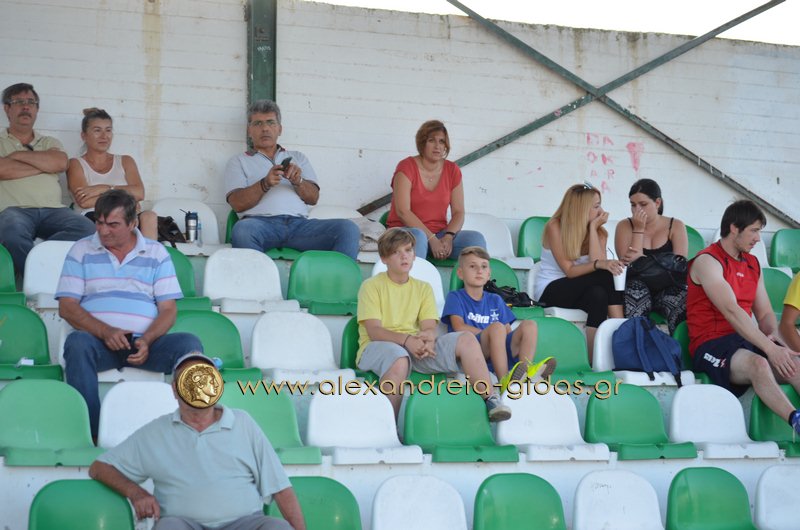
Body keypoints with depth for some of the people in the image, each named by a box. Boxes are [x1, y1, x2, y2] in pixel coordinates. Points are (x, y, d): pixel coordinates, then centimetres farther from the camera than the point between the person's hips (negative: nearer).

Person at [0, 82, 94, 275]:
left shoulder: (50, 143, 27)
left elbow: (60, 163, 3)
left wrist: (18, 155, 4)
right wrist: (44, 165, 4)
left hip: (52, 209, 3)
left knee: (86, 228, -29)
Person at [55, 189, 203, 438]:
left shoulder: (156, 253, 14)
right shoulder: (82, 251, 13)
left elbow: (168, 309, 7)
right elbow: (67, 307, 4)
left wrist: (146, 341, -14)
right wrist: (105, 331, -14)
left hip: (145, 342, 1)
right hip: (99, 341, -1)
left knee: (189, 344, -27)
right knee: (77, 343, -35)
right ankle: (91, 434, -35)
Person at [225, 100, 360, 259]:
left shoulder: (298, 158, 30)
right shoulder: (239, 162, 22)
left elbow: (313, 198, 16)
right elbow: (237, 204, 5)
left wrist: (298, 181, -5)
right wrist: (265, 184, -11)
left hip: (299, 223, 3)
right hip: (261, 222, -3)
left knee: (348, 229, -25)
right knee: (242, 230, -41)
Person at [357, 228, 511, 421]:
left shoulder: (423, 288, 17)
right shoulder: (371, 286, 3)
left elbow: (429, 327, 3)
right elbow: (373, 330, -10)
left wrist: (428, 337, -23)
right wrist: (406, 340, -27)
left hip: (415, 346, 5)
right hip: (378, 346, -5)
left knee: (467, 339, -15)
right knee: (399, 359, -42)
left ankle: (490, 400, -23)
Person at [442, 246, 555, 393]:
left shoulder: (495, 300, 27)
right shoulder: (455, 297, 13)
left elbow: (508, 332, 16)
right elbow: (459, 327, -4)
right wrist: (491, 331, -5)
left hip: (500, 349, 5)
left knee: (529, 325, -15)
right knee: (497, 327, -33)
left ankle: (526, 371, -37)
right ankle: (504, 381, -44)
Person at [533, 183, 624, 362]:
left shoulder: (599, 232, 3)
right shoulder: (555, 227, -12)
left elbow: (598, 262, -17)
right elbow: (569, 270, -19)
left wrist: (593, 228, -15)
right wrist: (599, 265, -35)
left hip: (577, 292, 5)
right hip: (549, 291, -5)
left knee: (598, 293, -32)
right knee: (606, 276, -28)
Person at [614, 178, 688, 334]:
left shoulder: (676, 226, 10)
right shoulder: (625, 226, 10)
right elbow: (629, 263, -4)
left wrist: (642, 259, -15)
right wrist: (639, 229, -4)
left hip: (669, 287, 0)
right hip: (638, 287, 0)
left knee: (683, 303, -33)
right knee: (634, 288, -36)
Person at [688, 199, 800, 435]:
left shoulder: (752, 264, 19)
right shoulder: (707, 261, -6)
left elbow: (765, 313, 18)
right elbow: (731, 311, -18)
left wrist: (773, 335, -7)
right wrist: (769, 348, -25)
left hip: (746, 340, 6)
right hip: (712, 344, -6)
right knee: (758, 363, -38)